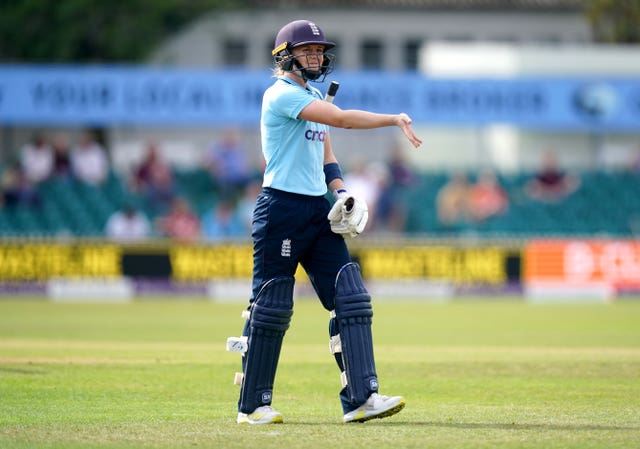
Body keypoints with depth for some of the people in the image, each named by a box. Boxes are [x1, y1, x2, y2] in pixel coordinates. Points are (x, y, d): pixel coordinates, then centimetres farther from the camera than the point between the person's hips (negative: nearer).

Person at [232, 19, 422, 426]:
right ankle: (253, 405, 8)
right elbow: (340, 118, -22)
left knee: (351, 299, -3)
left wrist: (341, 194, 5)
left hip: (319, 210, 9)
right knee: (271, 307, -2)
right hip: (282, 209, -8)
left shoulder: (315, 98, 19)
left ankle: (360, 398, -7)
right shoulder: (282, 94, -10)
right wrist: (394, 120, -22)